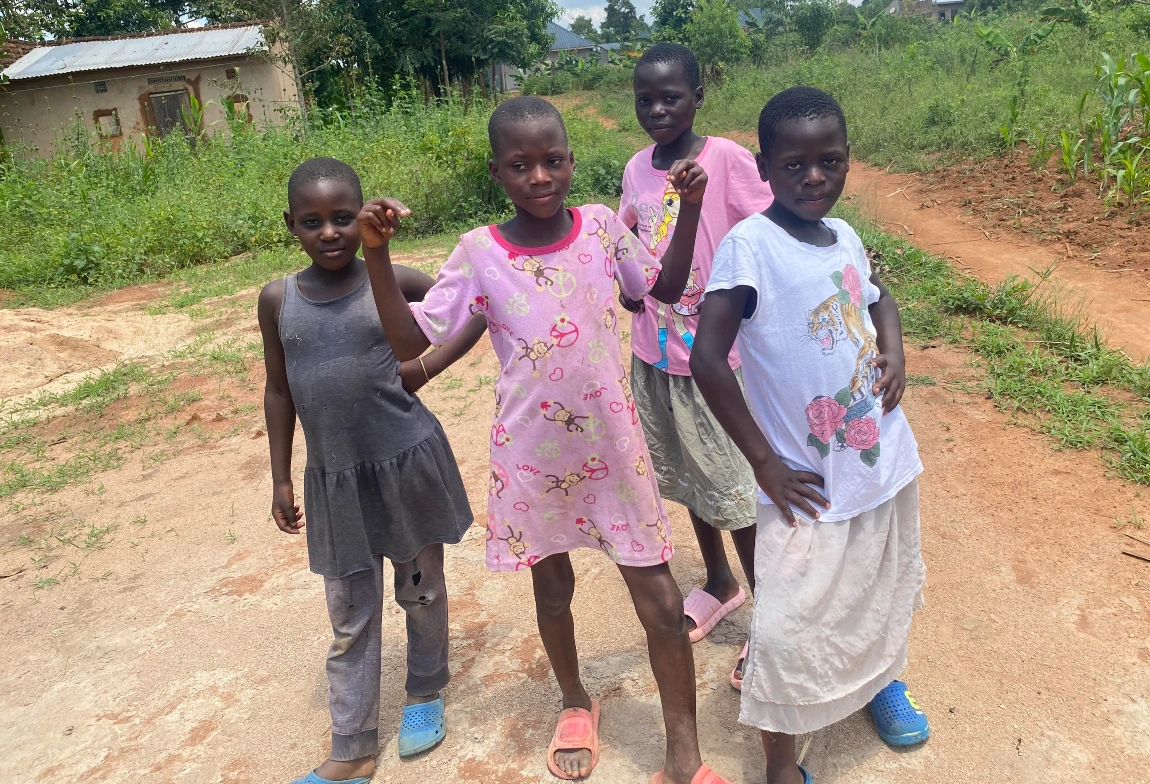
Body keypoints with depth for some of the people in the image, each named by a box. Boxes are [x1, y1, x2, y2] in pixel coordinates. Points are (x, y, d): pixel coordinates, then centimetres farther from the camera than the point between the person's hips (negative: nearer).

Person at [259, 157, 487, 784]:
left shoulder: (392, 282, -8)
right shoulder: (278, 300, -1)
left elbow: (478, 309, 1)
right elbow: (279, 392, 7)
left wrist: (428, 367, -11)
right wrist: (281, 479, 8)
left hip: (408, 463, -1)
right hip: (334, 480, 2)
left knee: (421, 589, 17)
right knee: (350, 619, 10)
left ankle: (426, 692, 42)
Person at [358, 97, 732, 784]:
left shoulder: (601, 226, -6)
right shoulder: (479, 254, -12)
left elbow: (666, 287, 10)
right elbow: (409, 343, -12)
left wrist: (689, 207, -2)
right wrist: (377, 254, -22)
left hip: (615, 446, 1)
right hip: (534, 456, -1)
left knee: (662, 603, 5)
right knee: (553, 588, 20)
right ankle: (576, 702, 50)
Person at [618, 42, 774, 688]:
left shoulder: (728, 160, -13)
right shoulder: (637, 169, 4)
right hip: (655, 351, 6)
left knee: (735, 488, 2)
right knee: (688, 477, 19)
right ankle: (720, 584, 41)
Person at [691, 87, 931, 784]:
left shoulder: (844, 235, 1)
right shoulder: (751, 245, -19)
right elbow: (707, 358, -24)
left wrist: (894, 352, 1)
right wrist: (764, 461, -19)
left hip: (885, 460, 7)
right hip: (810, 483, -6)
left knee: (884, 591, 26)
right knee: (789, 630, -1)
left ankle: (881, 679, 56)